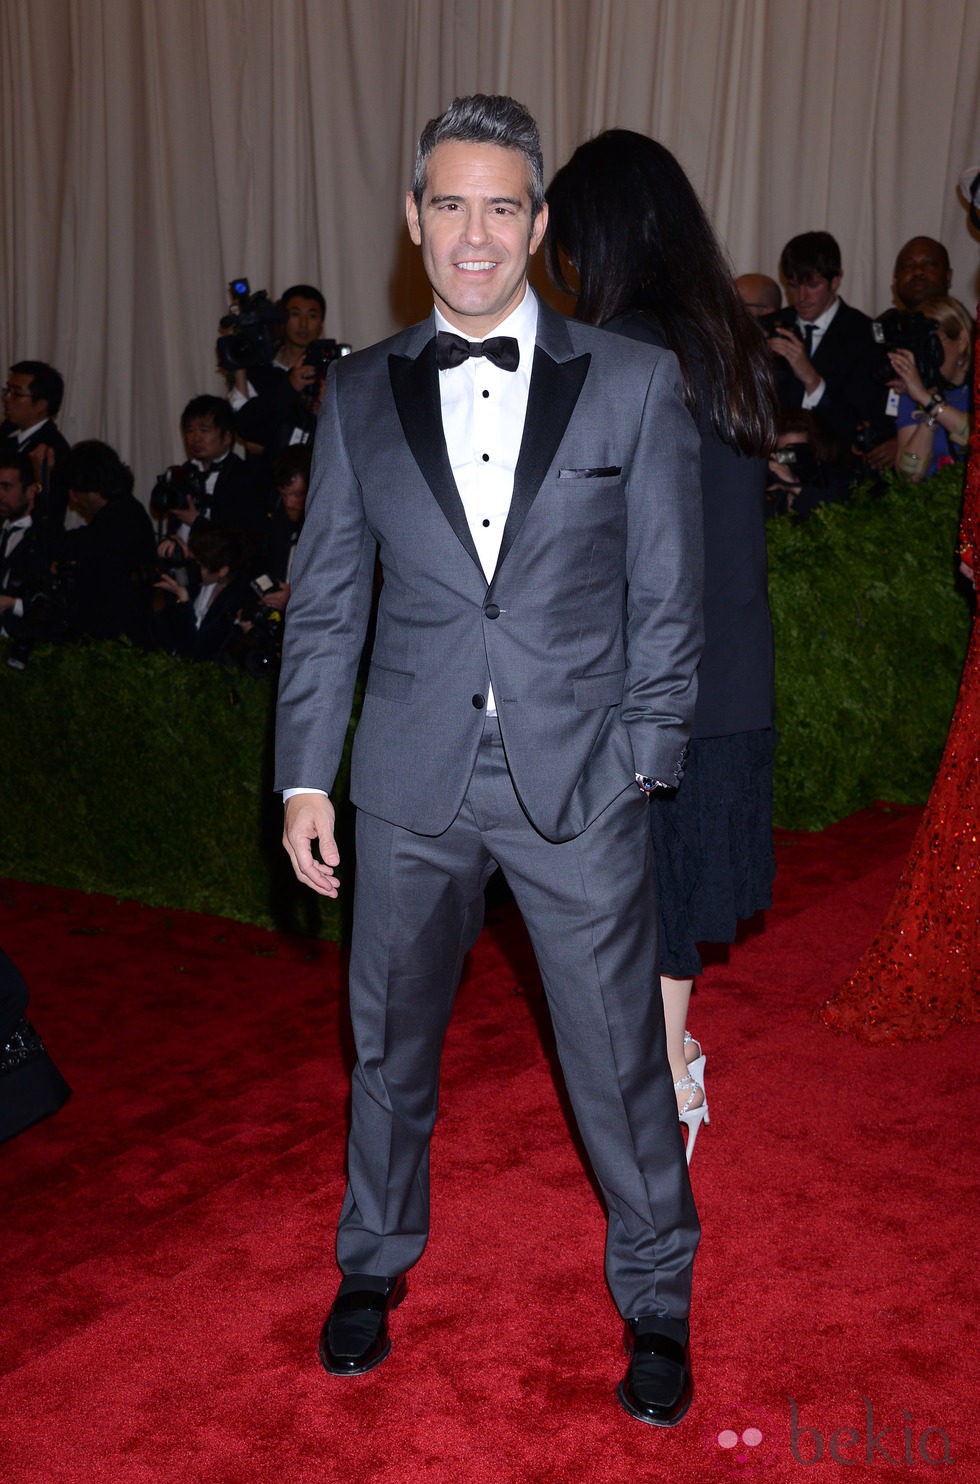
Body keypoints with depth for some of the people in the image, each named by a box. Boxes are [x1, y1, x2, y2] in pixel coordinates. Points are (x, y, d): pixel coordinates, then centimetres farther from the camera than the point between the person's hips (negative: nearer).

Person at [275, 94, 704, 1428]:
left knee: (619, 1056, 7)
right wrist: (305, 778, 3)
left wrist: (641, 766, -3)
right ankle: (377, 1260, 41)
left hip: (579, 781, -2)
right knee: (388, 1041, 16)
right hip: (411, 781, 2)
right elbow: (326, 600, 7)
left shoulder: (635, 384, 0)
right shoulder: (360, 395, 5)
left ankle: (655, 1299, 31)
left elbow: (668, 599, 2)